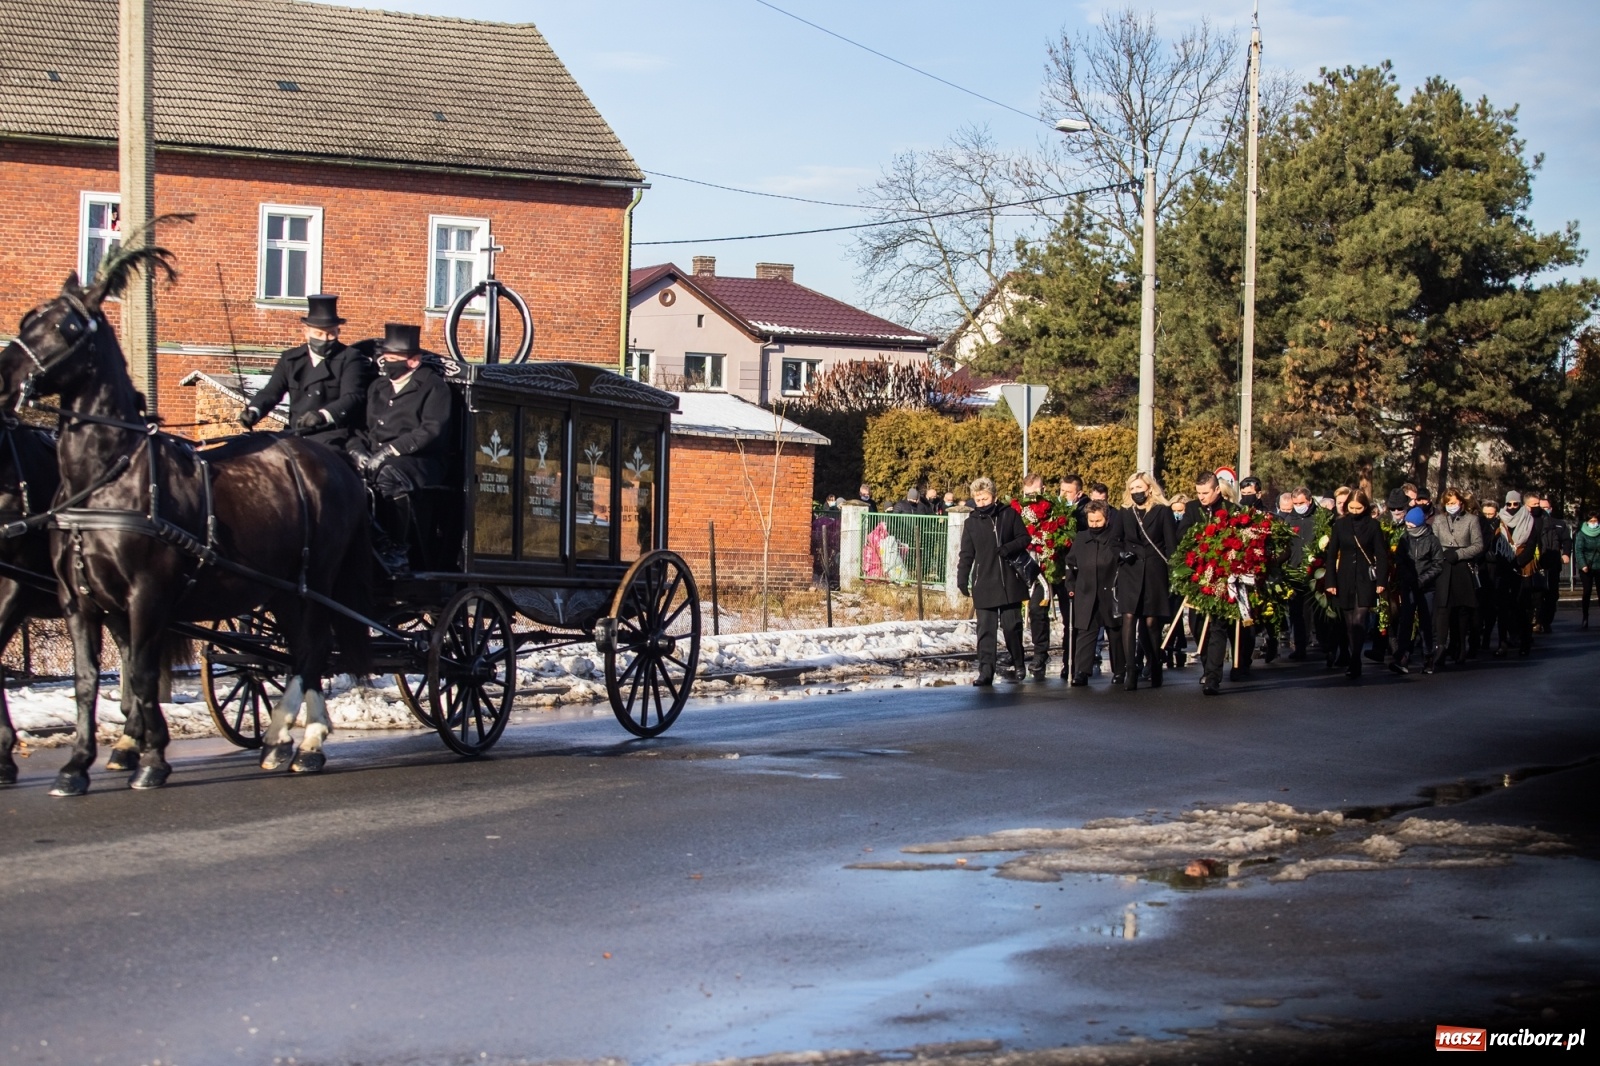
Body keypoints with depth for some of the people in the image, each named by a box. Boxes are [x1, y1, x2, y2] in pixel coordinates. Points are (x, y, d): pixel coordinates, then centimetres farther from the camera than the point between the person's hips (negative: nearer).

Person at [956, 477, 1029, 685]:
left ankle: (1017, 666, 21)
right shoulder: (971, 523, 5)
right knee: (985, 629, -2)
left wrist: (1008, 548, -14)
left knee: (1012, 625, 6)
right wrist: (962, 579, -1)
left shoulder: (1009, 514, 1)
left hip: (1009, 582, -1)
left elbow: (1024, 538, 5)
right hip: (983, 583, 1)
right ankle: (985, 670, -4)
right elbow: (966, 554, 8)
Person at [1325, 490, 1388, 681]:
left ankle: (1354, 665, -16)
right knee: (1349, 624, 6)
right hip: (1345, 579, 3)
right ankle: (1355, 663, 14)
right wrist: (1331, 582, -1)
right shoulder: (1340, 524, 3)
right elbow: (1332, 554, 5)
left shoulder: (1373, 525, -1)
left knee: (1359, 621, -12)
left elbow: (1381, 555, 0)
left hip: (1365, 580, -3)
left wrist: (1381, 581, -8)